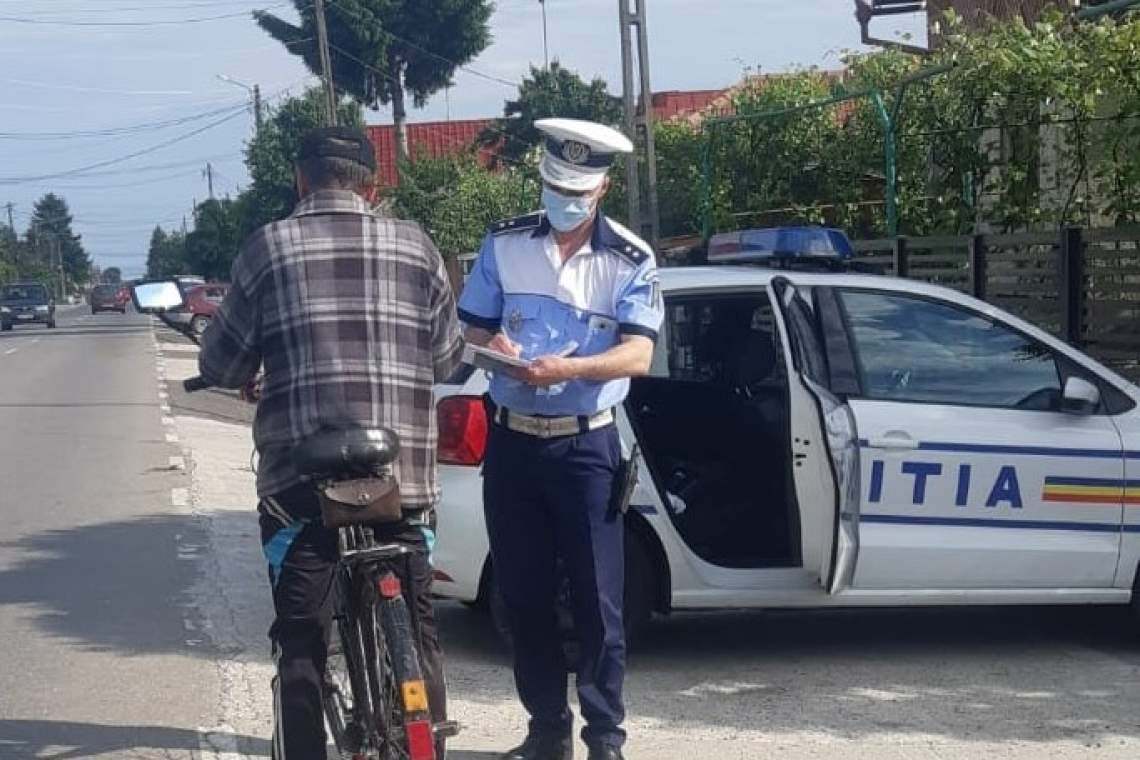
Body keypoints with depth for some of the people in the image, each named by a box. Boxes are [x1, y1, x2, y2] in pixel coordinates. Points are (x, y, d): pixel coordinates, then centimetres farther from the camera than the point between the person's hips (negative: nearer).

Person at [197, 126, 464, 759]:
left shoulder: (269, 246, 2)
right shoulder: (415, 246, 7)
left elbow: (220, 367, 5)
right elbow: (447, 358, 12)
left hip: (299, 479, -2)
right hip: (404, 474, 2)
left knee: (300, 642, 4)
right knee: (417, 630, 12)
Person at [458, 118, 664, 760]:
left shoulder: (631, 261, -4)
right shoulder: (504, 244, 4)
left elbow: (638, 356, -14)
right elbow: (473, 331, 7)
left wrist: (566, 368, -30)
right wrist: (493, 348, -17)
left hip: (585, 445, -3)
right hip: (512, 441, 3)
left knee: (597, 598, -3)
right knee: (523, 594, 8)